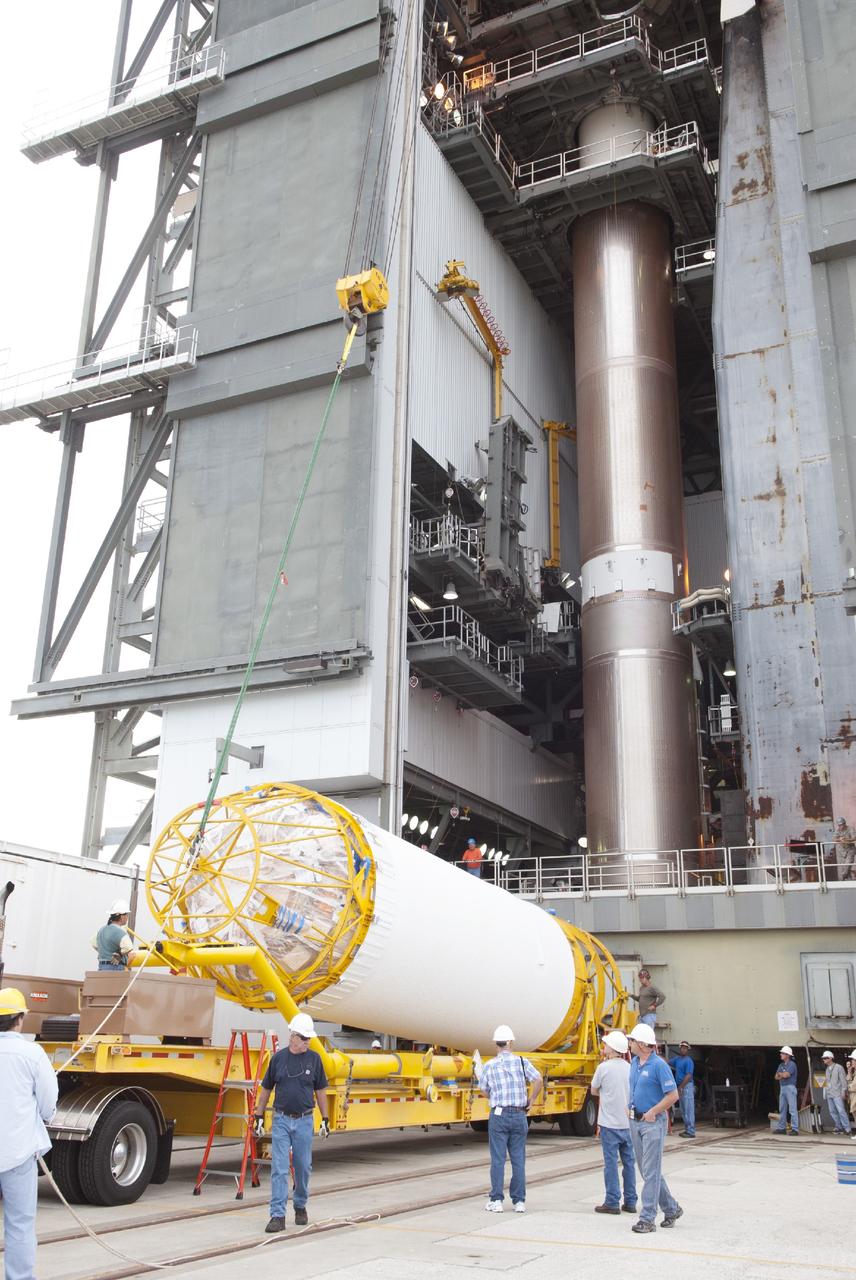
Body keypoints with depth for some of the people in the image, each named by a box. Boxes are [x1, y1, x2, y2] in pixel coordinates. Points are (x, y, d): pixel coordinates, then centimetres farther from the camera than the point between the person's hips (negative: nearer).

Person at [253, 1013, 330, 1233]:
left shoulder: (314, 1059, -1)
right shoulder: (278, 1058, -1)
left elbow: (320, 1091, 6)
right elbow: (265, 1089, 8)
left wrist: (325, 1120, 5)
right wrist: (258, 1117, 6)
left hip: (304, 1121, 1)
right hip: (281, 1120, -1)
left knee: (303, 1167, 10)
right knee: (279, 1169, -6)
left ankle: (300, 1207, 30)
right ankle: (278, 1216, -3)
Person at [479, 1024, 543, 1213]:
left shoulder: (489, 1066, -2)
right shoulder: (522, 1062, -3)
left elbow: (484, 1090, 8)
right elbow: (539, 1081, -12)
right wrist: (530, 1101, 1)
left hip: (499, 1115, -1)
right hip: (519, 1115, 1)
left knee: (498, 1160, 4)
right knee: (518, 1160, 8)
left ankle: (496, 1201, 6)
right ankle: (519, 1201, 10)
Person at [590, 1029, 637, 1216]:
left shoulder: (604, 1067, -10)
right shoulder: (630, 1068, 3)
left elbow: (594, 1091, 2)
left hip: (609, 1123, -5)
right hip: (628, 1122, 5)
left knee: (611, 1162, 1)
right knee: (629, 1162, 11)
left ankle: (612, 1202, 4)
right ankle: (630, 1202, 16)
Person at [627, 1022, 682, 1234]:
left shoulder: (659, 1065, -16)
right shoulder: (634, 1063, 9)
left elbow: (673, 1095, -18)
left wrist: (652, 1112, -17)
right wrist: (630, 1107, 10)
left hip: (653, 1123, -9)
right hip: (635, 1121, 9)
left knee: (650, 1171, -5)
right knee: (646, 1169, 14)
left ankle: (647, 1219, -1)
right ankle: (671, 1209, 28)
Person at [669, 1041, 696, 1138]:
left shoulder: (688, 1061, -12)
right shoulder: (677, 1059, 13)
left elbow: (688, 1076, -19)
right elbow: (667, 1063, 22)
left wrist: (680, 1087, -20)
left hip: (687, 1086, -9)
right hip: (681, 1087, 9)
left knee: (688, 1109, -7)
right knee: (683, 1111, 14)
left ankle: (691, 1131, -5)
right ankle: (687, 1129, 21)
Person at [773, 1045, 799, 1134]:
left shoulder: (792, 1064, -8)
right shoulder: (781, 1065, 16)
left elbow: (785, 1075, -18)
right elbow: (777, 1077, 10)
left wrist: (780, 1074, 2)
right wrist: (783, 1075, -9)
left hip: (790, 1087, -8)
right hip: (782, 1088, 8)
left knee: (792, 1109, -9)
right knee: (782, 1109, 11)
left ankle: (795, 1129, -9)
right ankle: (781, 1128, 16)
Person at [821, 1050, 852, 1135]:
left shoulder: (838, 1067, -4)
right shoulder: (827, 1069, 17)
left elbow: (843, 1080, -7)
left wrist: (843, 1091, -12)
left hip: (837, 1094, -7)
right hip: (829, 1094, 7)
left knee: (841, 1110, -13)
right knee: (832, 1111, 4)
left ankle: (847, 1129, -11)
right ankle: (839, 1127, 12)